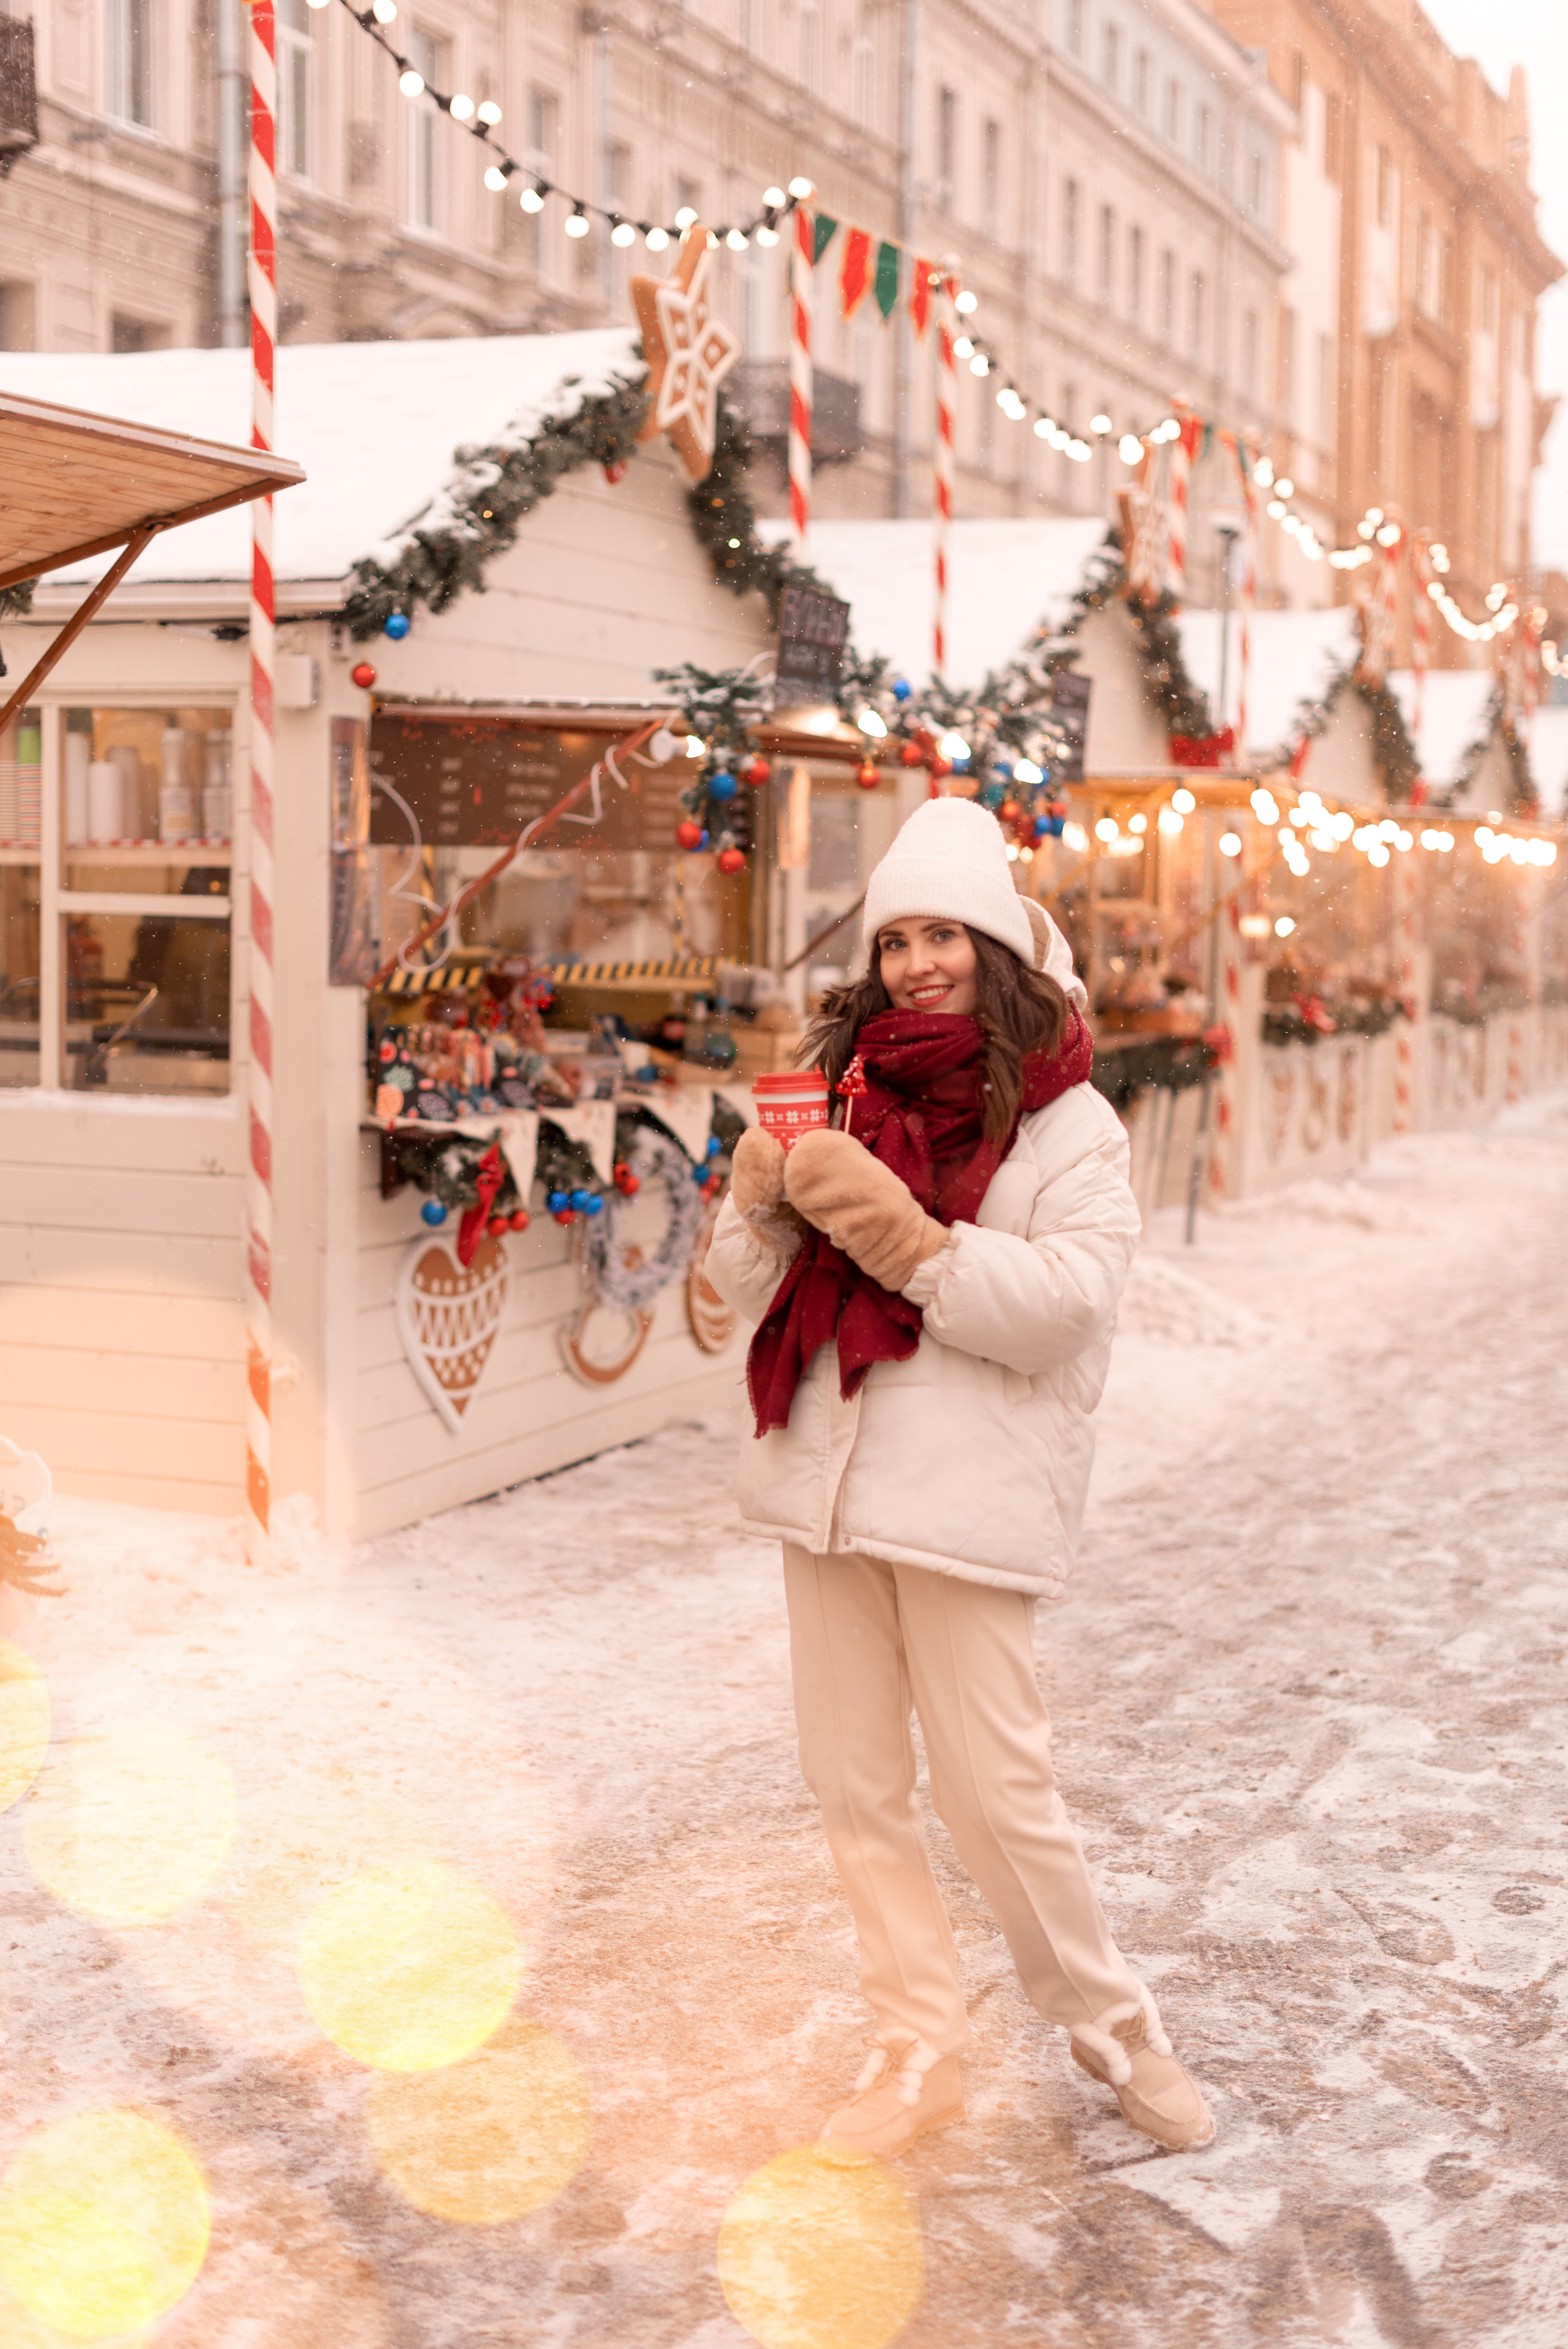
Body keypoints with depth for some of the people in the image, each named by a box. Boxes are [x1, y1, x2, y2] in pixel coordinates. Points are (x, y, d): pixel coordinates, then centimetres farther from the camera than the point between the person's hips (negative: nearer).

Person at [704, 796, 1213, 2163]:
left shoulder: (1067, 1124, -3)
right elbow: (751, 1291, 10)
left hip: (969, 1496, -5)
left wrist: (901, 1229, -22)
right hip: (826, 1480, 6)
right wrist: (763, 1204, -11)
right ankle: (922, 2053, 25)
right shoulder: (850, 1099, 11)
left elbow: (1062, 1305, -16)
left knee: (992, 1789, -2)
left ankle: (1110, 2026, 21)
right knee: (854, 1783, 10)